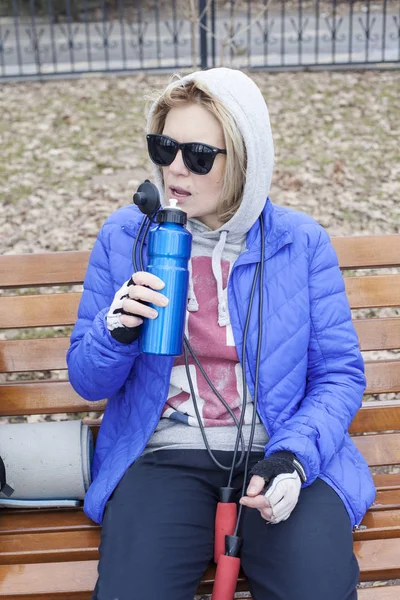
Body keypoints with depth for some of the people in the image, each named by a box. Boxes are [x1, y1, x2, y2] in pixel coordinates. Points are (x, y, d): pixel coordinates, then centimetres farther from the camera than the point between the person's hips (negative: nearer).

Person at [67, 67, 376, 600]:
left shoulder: (301, 241, 1)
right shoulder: (124, 236, 3)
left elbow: (340, 374, 2)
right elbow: (87, 381, 8)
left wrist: (295, 455, -15)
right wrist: (116, 332, -15)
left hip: (280, 454, 0)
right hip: (164, 456, 0)